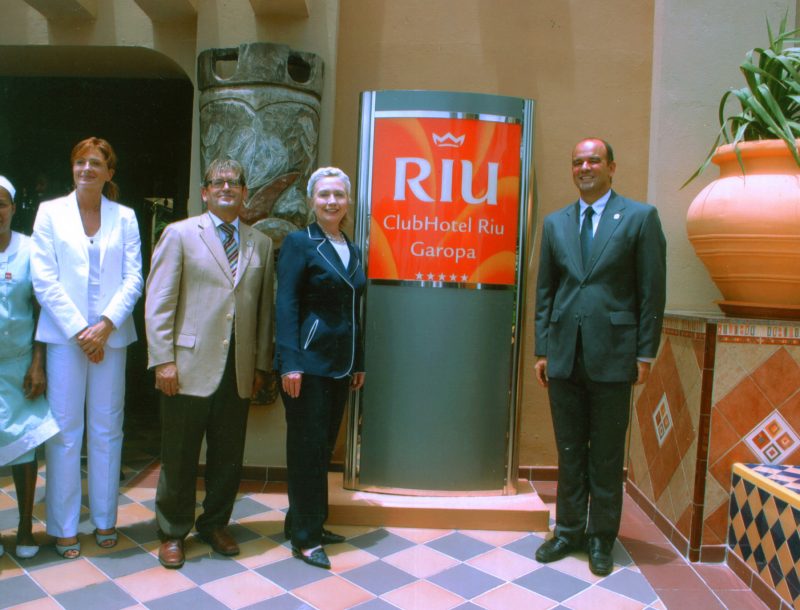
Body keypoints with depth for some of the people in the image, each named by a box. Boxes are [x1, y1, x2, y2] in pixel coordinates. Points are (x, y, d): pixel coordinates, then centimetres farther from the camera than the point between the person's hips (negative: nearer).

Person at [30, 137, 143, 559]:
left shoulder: (124, 217, 7)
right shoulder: (50, 212, 4)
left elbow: (133, 279, 1)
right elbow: (44, 280, -2)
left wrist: (106, 325, -11)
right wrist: (79, 330, -9)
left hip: (110, 334, 1)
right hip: (65, 334, -1)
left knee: (107, 429, 8)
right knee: (65, 431, 3)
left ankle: (104, 520, 20)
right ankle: (64, 528, 15)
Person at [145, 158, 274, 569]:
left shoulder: (261, 243, 12)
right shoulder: (179, 234, 3)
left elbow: (264, 307, 11)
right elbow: (158, 301, -2)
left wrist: (261, 364, 7)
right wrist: (163, 360, -9)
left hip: (239, 370, 3)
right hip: (191, 366, -3)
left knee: (229, 456, 12)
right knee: (180, 457, 8)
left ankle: (215, 524, 31)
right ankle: (173, 532, 26)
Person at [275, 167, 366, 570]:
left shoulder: (352, 250, 14)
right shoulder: (299, 243, -5)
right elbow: (285, 305, -12)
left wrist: (358, 363, 15)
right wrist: (289, 363, -19)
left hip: (340, 365, 7)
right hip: (308, 361, -7)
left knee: (324, 445, 13)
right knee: (307, 446, 1)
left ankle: (307, 522, 29)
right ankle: (304, 538, 14)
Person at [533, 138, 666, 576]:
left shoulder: (640, 217, 0)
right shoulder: (555, 223, 11)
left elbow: (652, 290, -2)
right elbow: (544, 291, 11)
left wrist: (645, 352, -6)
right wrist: (541, 349, 6)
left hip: (612, 353, -3)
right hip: (565, 354, 3)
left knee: (607, 453, 8)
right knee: (569, 449, 13)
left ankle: (601, 538, 24)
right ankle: (569, 530, 27)